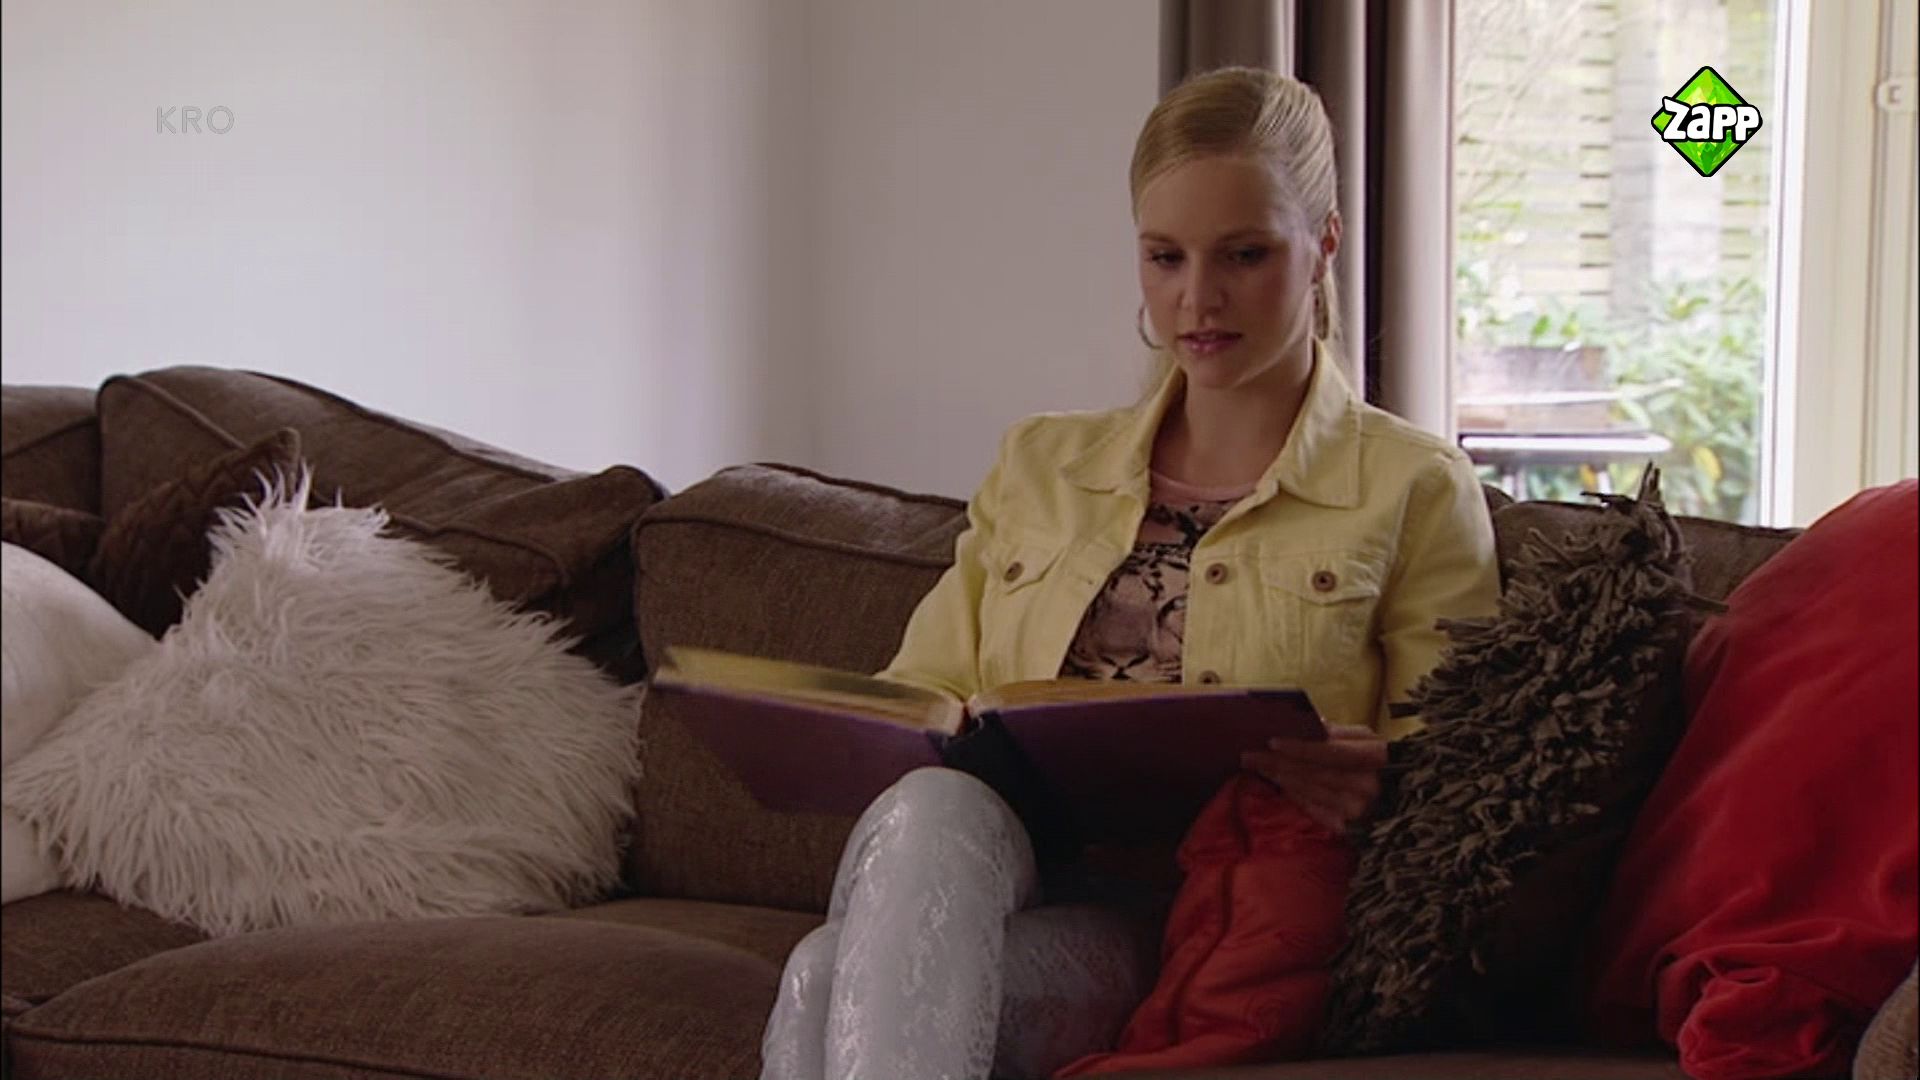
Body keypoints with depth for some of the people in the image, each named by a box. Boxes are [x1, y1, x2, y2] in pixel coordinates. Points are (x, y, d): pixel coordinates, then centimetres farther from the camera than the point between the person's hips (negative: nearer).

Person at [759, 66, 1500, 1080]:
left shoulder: (1414, 491, 9)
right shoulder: (1039, 465, 23)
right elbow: (924, 697, 19)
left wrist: (1374, 786, -19)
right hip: (987, 875, 4)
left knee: (833, 984, -33)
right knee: (932, 808, -36)